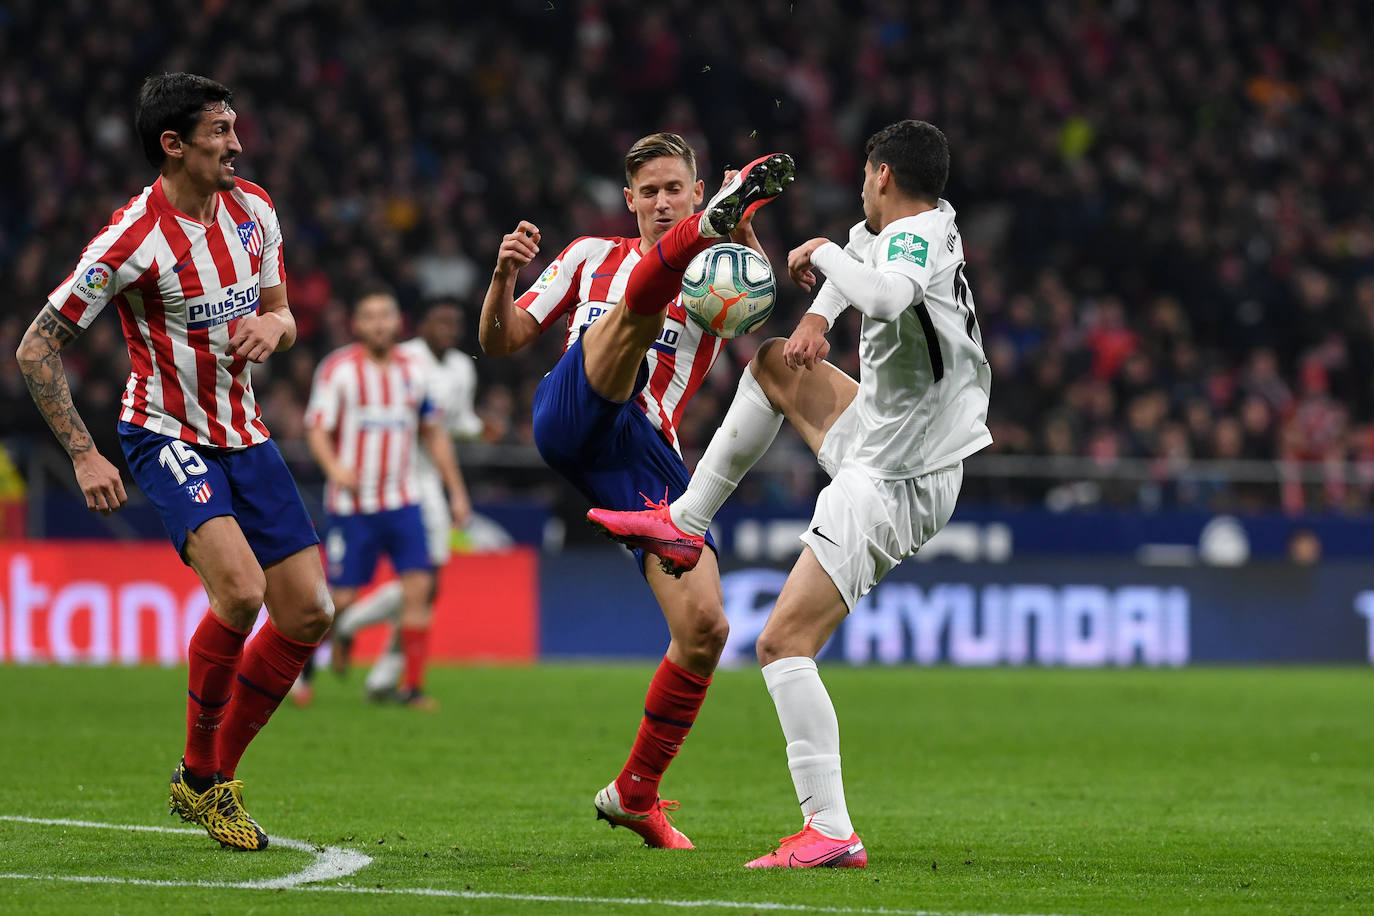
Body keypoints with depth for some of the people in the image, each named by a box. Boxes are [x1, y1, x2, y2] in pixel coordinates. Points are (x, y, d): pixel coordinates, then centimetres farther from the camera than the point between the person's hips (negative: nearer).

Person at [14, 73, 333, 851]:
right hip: (168, 435, -7)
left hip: (244, 433, 7)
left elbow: (280, 312, 17)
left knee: (309, 613, 0)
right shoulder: (134, 238, -18)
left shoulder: (254, 210, 2)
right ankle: (199, 776, -9)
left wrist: (274, 325, -9)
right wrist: (84, 455, -16)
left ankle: (215, 776, 16)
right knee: (240, 590, -27)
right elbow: (38, 347, -13)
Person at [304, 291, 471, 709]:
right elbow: (316, 428, -8)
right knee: (340, 599, -3)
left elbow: (433, 433, 18)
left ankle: (412, 685, -6)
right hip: (352, 505, -4)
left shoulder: (413, 371, 9)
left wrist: (456, 491, 16)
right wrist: (335, 467, -27)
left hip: (402, 502, 4)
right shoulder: (338, 369, -4)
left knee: (419, 587, -11)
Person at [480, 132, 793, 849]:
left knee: (705, 627, -9)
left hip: (647, 458, 2)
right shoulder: (593, 256, 23)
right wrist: (504, 276, 0)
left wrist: (745, 237, -25)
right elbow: (501, 340, 21)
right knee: (641, 303, -29)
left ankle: (634, 793, 7)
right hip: (571, 416, -2)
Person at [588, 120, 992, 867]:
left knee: (784, 641, -13)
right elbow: (864, 250, 27)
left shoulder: (916, 238, -23)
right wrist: (816, 316, 10)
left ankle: (830, 833, -18)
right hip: (885, 436, 10)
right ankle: (684, 524, 34)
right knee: (774, 361, 28)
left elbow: (886, 296, -47)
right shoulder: (932, 221, 4)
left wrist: (823, 253, -27)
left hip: (892, 488, -10)